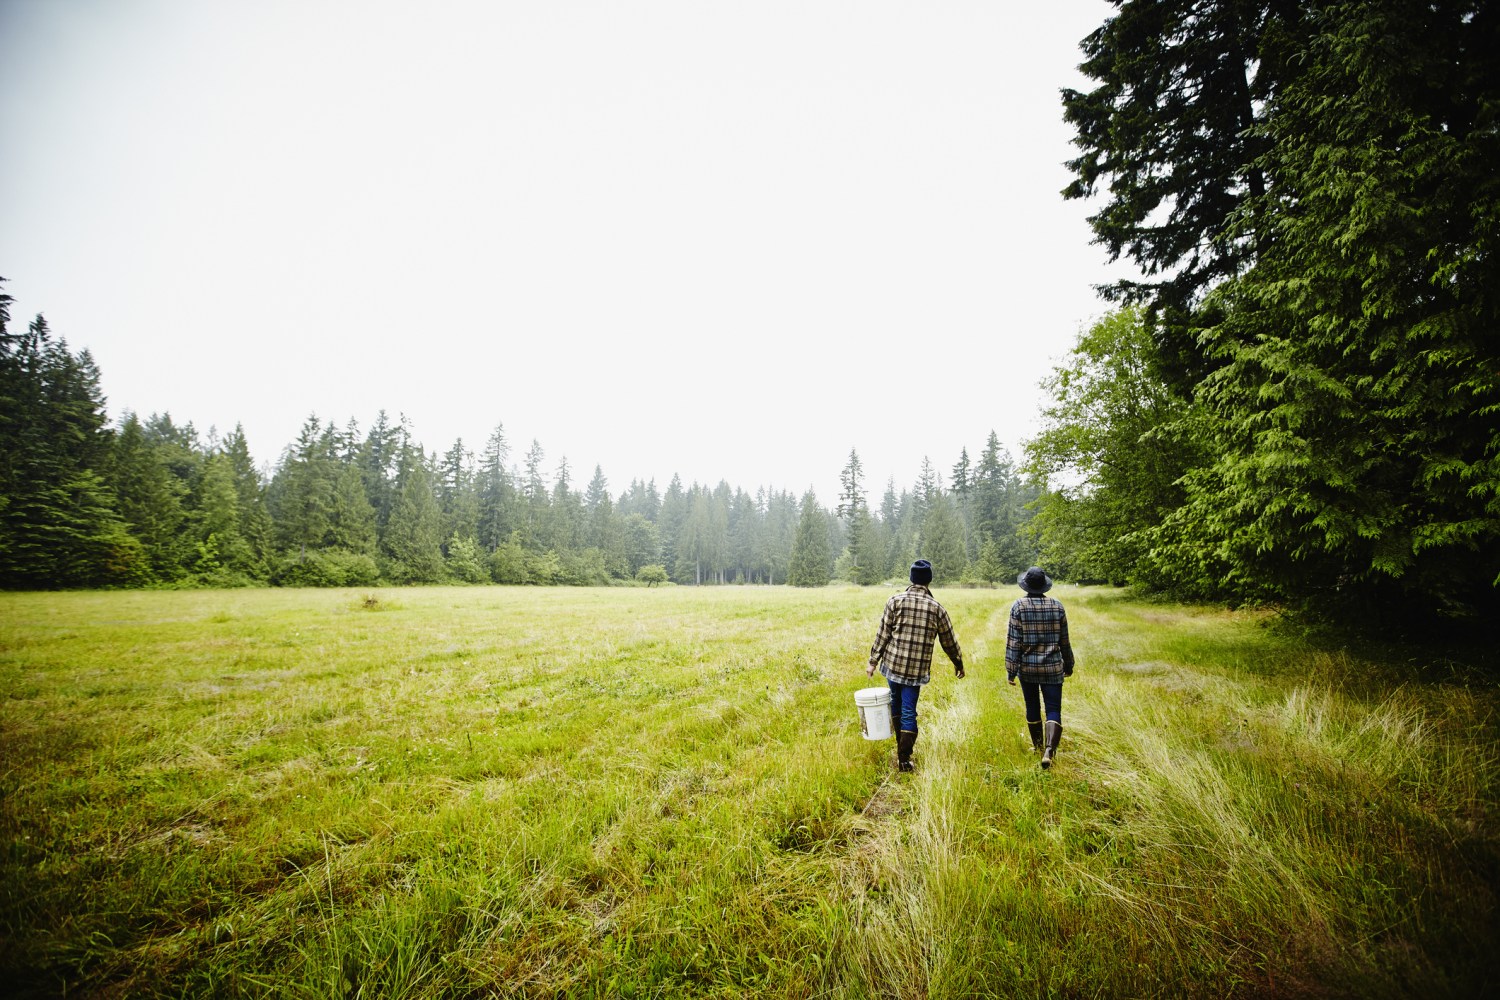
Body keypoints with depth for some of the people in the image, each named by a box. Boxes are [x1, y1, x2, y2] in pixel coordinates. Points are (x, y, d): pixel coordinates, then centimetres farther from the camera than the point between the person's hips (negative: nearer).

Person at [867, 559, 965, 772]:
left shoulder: (896, 600, -6)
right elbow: (949, 640, 8)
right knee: (909, 712, 5)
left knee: (896, 704, 20)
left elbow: (883, 634, -6)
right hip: (917, 669, -1)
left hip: (893, 664, 1)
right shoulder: (936, 607, -2)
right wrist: (958, 664, 24)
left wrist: (873, 662, 1)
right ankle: (903, 758, 2)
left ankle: (902, 746, 36)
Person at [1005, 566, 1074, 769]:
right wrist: (1068, 664, 20)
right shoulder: (1056, 605, -2)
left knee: (1032, 707, 16)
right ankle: (1049, 749, -15)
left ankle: (1038, 745, 32)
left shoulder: (1019, 606, -9)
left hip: (1027, 667, 0)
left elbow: (1013, 642, -10)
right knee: (1053, 709, 3)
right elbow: (1064, 640, 6)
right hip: (1053, 667, 1)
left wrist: (1010, 671, -4)